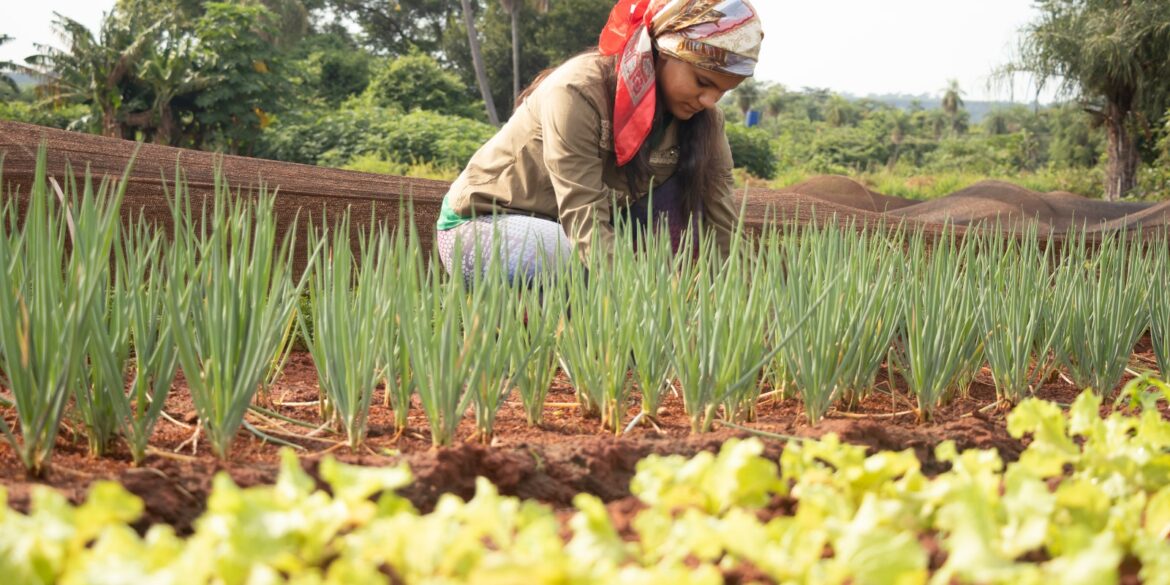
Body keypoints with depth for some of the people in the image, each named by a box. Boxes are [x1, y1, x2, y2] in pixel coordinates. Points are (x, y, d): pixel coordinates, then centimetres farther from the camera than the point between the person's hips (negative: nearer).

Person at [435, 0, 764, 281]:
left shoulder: (701, 120, -9)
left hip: (568, 230, 6)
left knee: (683, 191, -15)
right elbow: (585, 227, -34)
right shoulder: (579, 92, -28)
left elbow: (723, 230, -13)